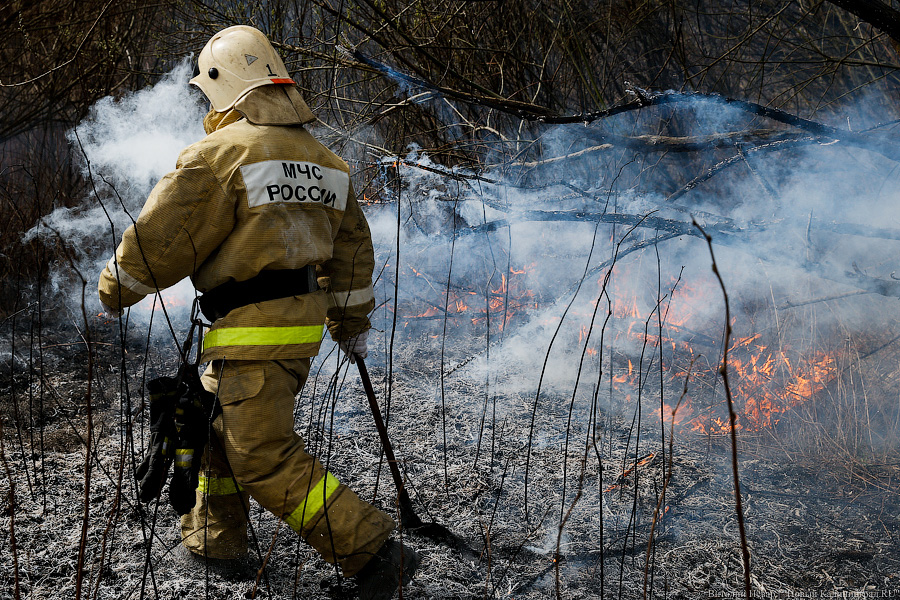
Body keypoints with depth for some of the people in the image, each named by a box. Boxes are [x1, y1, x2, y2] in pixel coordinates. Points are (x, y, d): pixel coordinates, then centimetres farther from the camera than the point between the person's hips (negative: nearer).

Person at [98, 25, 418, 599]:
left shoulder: (219, 153, -12)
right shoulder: (323, 158, 13)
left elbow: (160, 239, -10)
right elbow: (353, 249, 18)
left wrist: (115, 288, 8)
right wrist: (351, 323, 28)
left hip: (254, 333, -9)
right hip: (304, 321, 9)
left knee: (266, 458, -5)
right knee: (217, 420, 25)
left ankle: (375, 553, -8)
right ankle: (214, 535, 37)